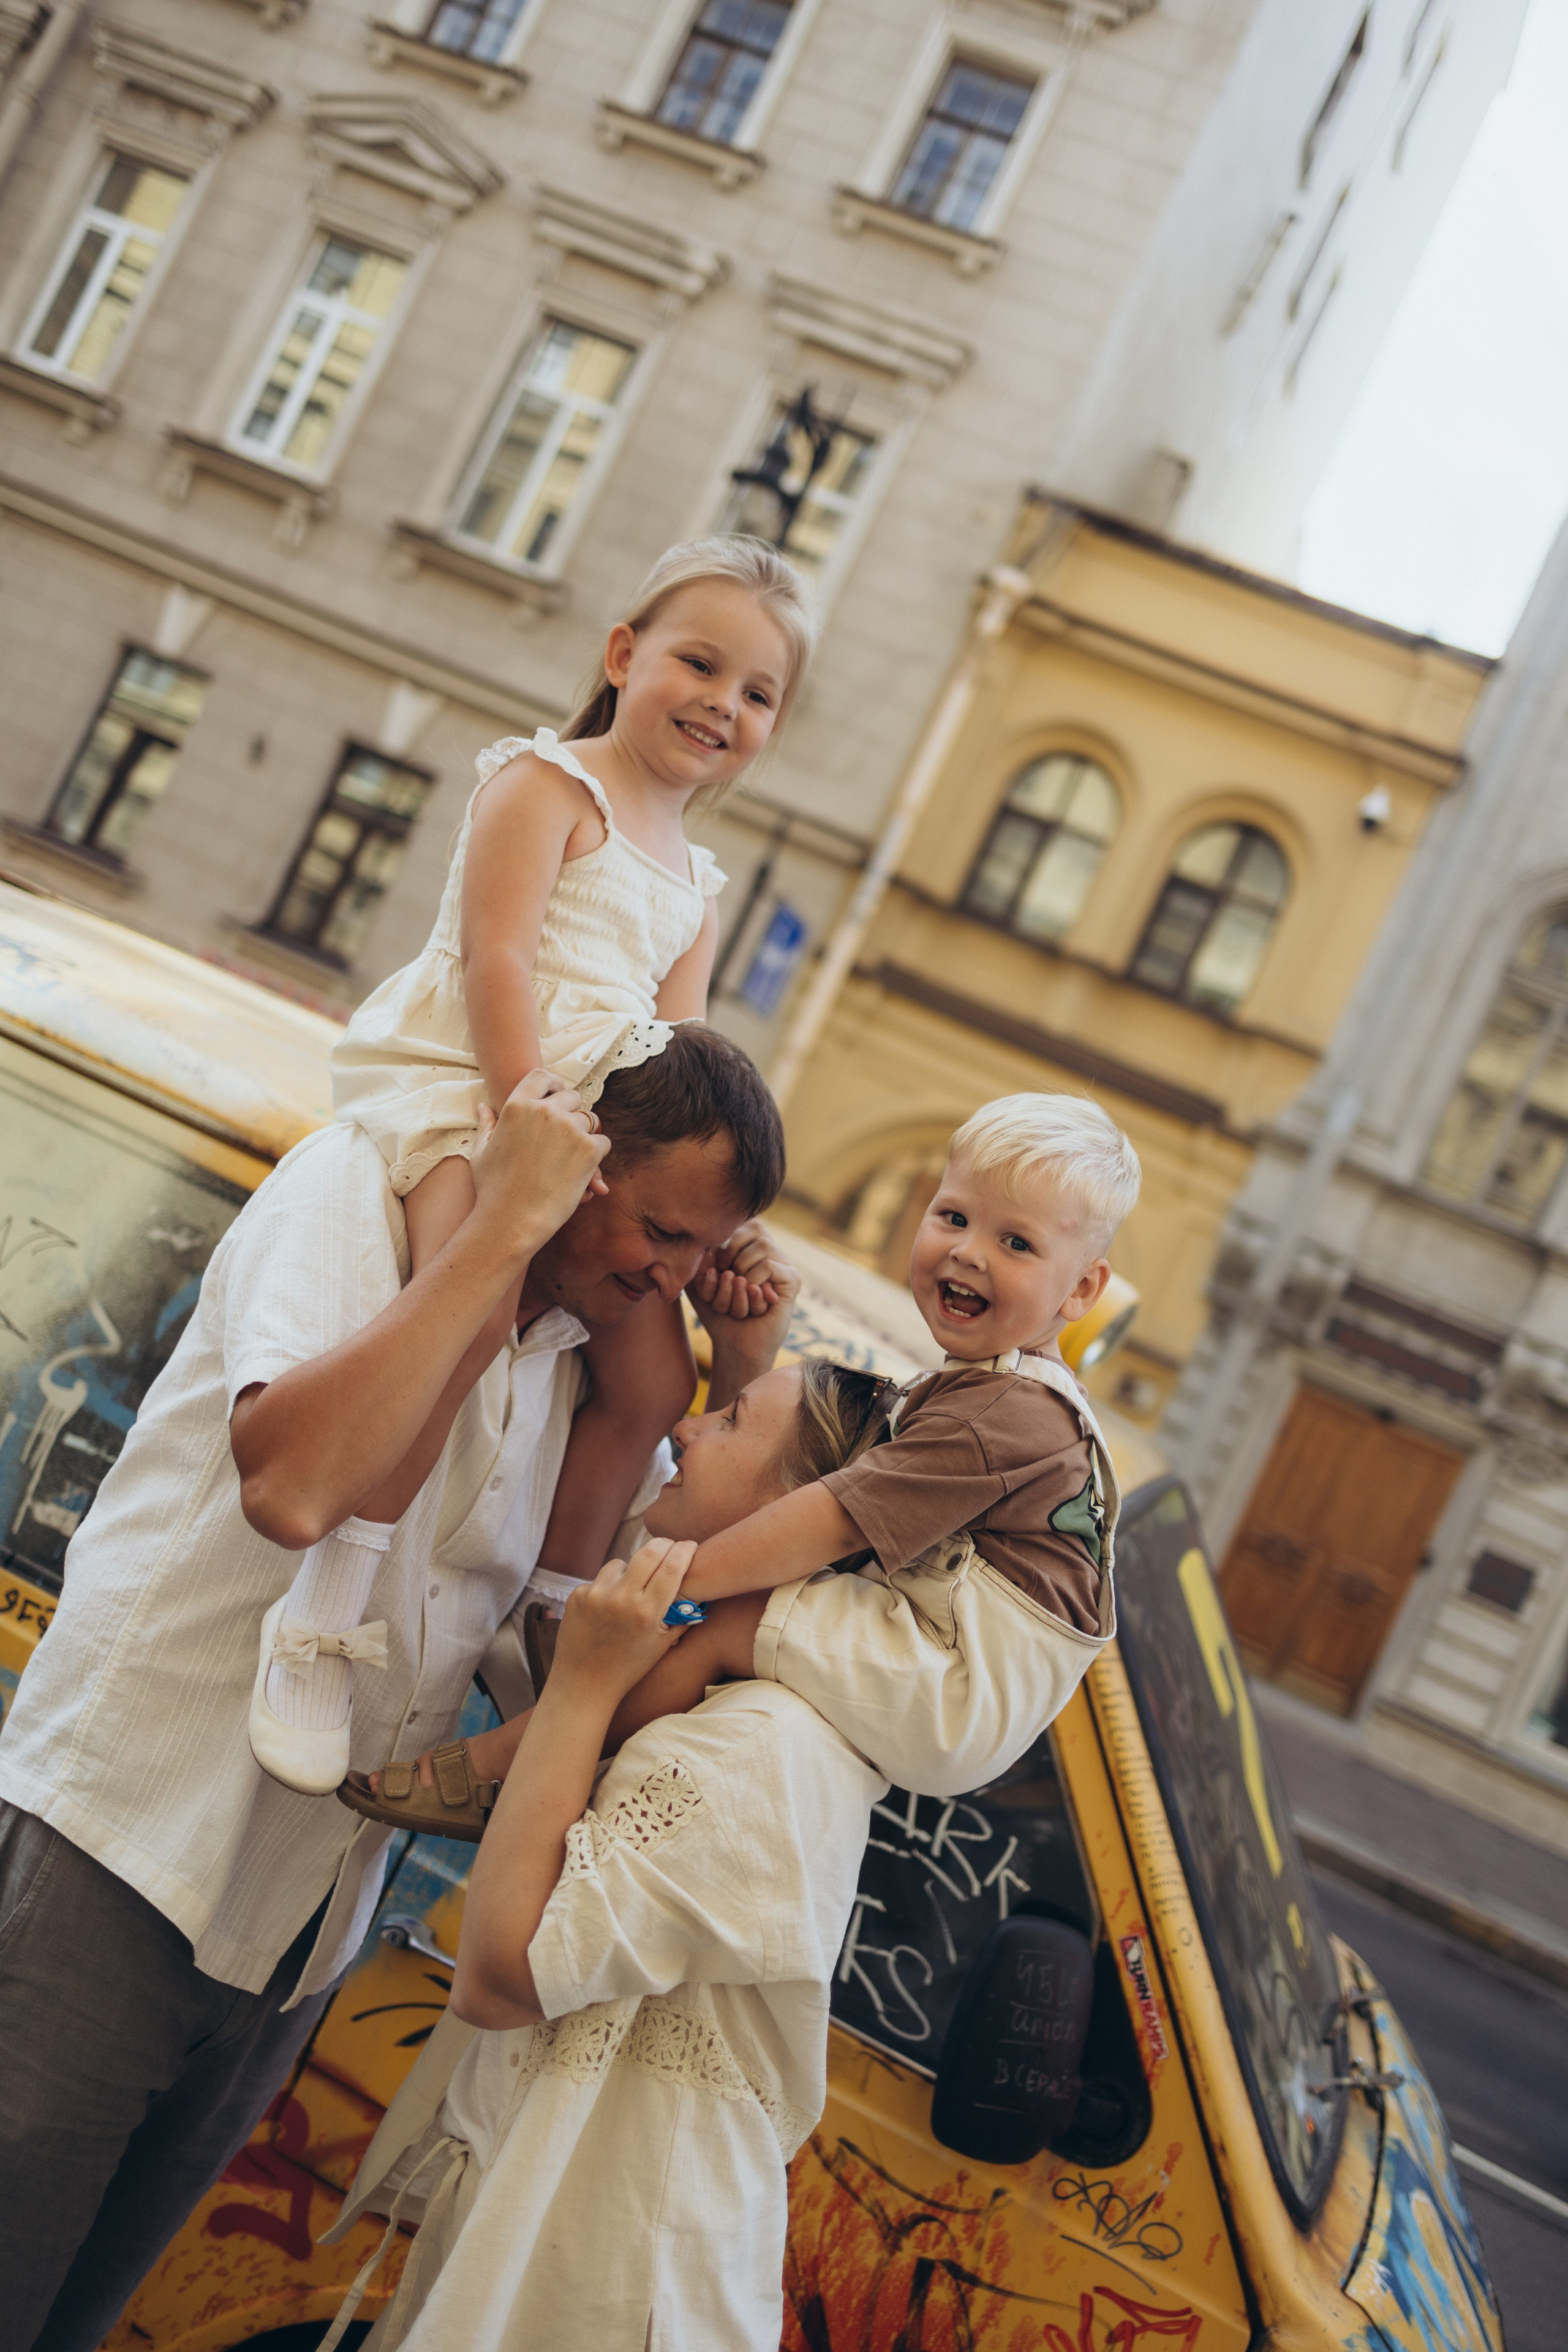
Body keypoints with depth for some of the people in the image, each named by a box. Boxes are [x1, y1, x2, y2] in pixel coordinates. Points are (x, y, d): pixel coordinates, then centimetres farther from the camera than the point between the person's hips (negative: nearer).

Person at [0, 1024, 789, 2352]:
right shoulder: (361, 1187, -15)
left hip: (295, 1930, 7)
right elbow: (294, 1486, -32)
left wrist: (744, 1372, -1)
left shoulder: (585, 1359, 7)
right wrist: (504, 1229, -28)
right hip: (122, 1850, -6)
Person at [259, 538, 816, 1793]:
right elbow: (495, 955, -13)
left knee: (656, 1379, -1)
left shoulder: (700, 885, 22)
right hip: (459, 1081, -7)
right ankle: (324, 1610, -24)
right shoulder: (547, 782, 0)